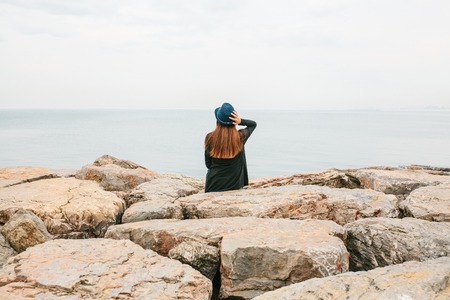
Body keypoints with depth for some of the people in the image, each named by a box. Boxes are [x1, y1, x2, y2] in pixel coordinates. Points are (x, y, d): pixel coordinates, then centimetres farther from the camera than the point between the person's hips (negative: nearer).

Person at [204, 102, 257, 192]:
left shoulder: (210, 138, -10)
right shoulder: (240, 137, -9)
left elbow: (208, 164, 1)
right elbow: (253, 124, 12)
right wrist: (241, 121, -6)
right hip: (235, 185, 1)